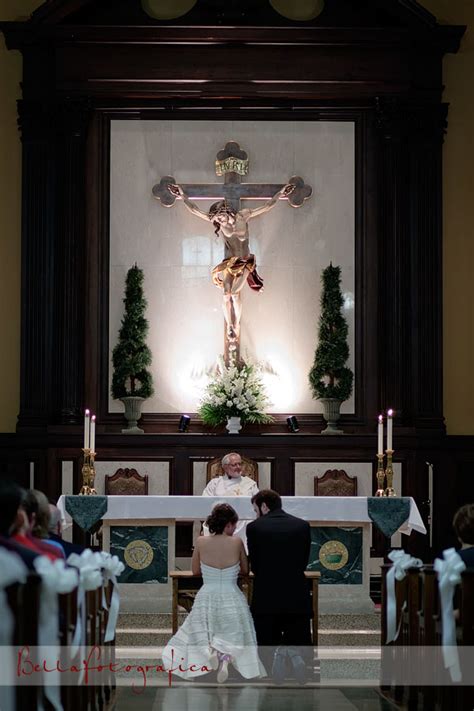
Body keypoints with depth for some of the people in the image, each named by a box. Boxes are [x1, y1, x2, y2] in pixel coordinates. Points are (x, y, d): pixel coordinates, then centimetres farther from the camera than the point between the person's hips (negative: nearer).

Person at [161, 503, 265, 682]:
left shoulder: (201, 542, -5)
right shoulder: (236, 542, -8)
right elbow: (245, 571, 8)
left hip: (206, 599, 1)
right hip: (232, 600, -1)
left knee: (199, 637, 19)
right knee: (234, 639, 14)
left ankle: (209, 651, -16)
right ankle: (227, 656, -20)